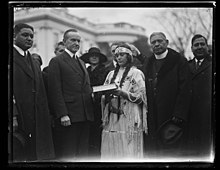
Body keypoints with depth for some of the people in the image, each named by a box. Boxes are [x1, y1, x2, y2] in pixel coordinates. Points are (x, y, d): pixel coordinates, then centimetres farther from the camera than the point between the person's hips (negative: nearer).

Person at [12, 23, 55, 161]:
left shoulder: (34, 63, 21)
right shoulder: (13, 58, -5)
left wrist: (46, 117, 12)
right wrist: (13, 117, -21)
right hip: (18, 120, -7)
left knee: (34, 156, 6)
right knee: (16, 157, -3)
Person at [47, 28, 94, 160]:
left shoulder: (82, 62, 22)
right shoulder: (57, 61, -2)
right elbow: (55, 90, -10)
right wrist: (62, 114, -17)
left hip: (85, 116, 7)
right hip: (68, 117, -7)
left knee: (83, 154, 7)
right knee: (68, 155, -5)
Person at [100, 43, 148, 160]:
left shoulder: (136, 73, 2)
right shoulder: (111, 74, 18)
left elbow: (140, 97, -6)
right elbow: (104, 98, 18)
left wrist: (121, 93, -18)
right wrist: (106, 95, -6)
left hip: (129, 120, -5)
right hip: (111, 119, 5)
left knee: (128, 154, -7)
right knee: (110, 153, 1)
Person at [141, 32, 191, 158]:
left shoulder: (179, 61, -1)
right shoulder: (147, 63, 14)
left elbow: (184, 91, -7)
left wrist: (178, 117, -15)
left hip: (171, 119, -4)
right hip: (152, 121, 4)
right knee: (151, 152, 3)